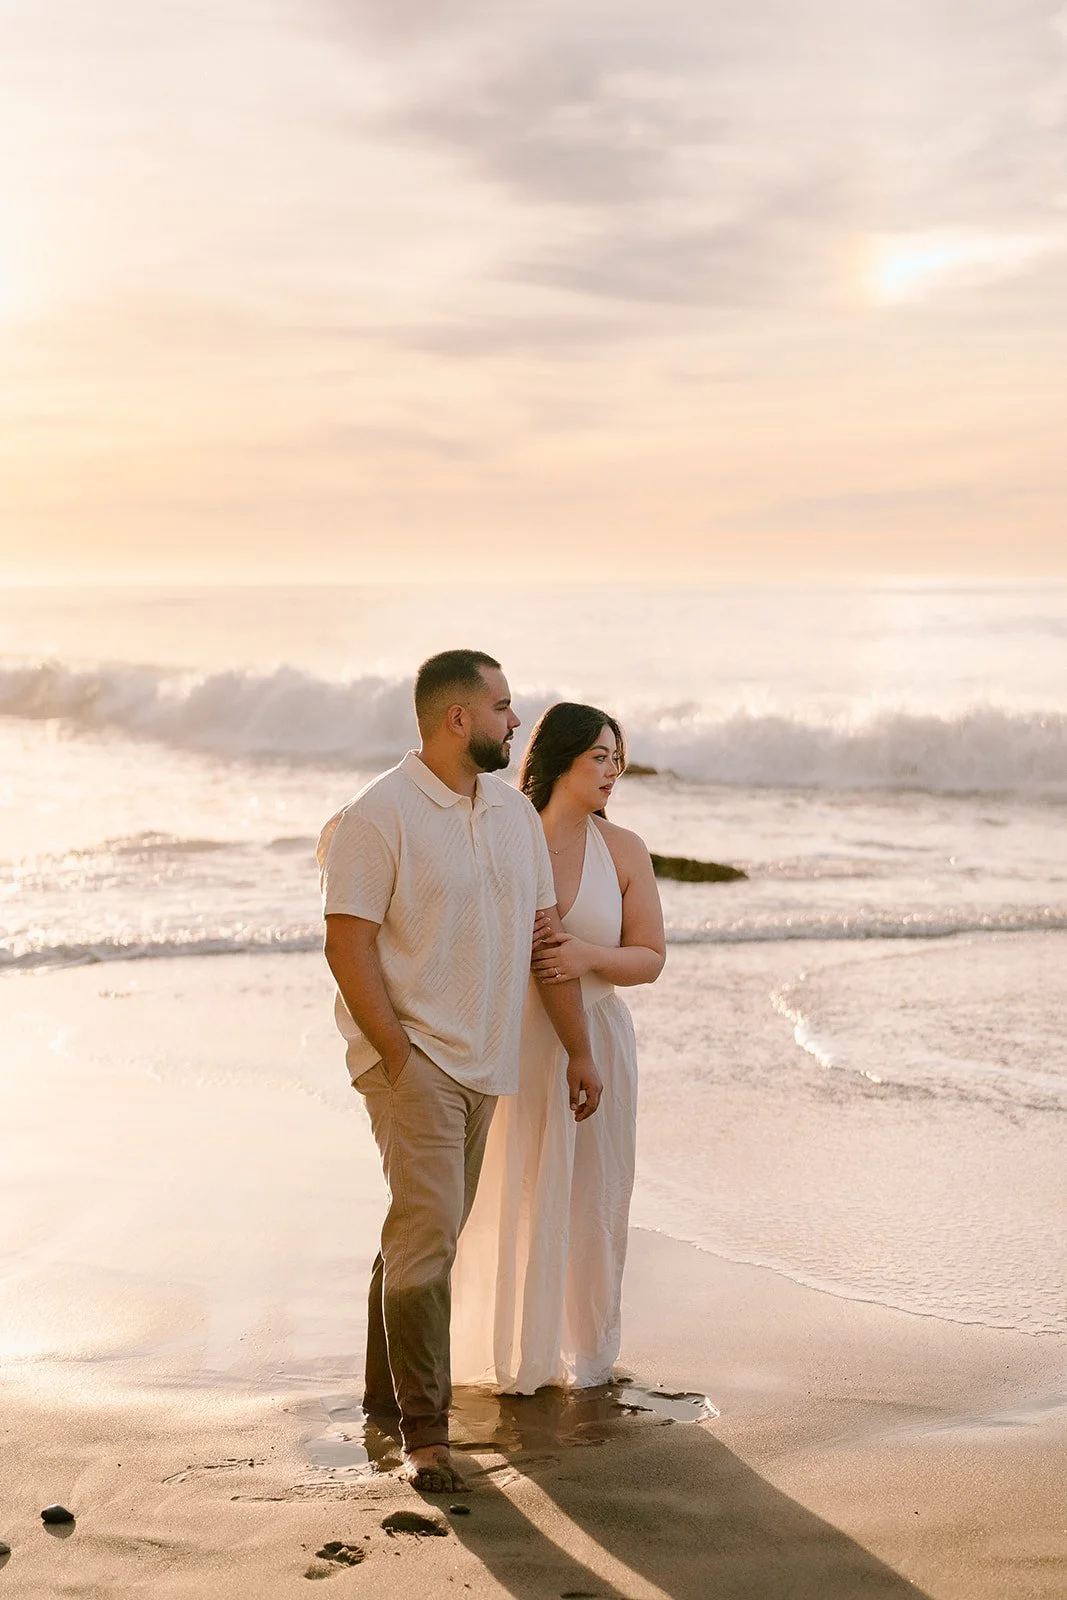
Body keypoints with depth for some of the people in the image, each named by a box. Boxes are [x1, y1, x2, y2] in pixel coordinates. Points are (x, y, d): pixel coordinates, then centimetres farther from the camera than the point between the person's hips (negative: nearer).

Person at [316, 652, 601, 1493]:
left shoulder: (515, 810, 10)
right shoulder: (378, 817, -12)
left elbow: (547, 933, 13)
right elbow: (348, 946, -14)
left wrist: (579, 1051, 11)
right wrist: (398, 1057, -17)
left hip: (481, 1061, 7)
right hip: (413, 1055, -7)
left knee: (431, 1230, 15)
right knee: (428, 1229, -14)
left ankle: (387, 1392, 29)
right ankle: (423, 1426, -7)